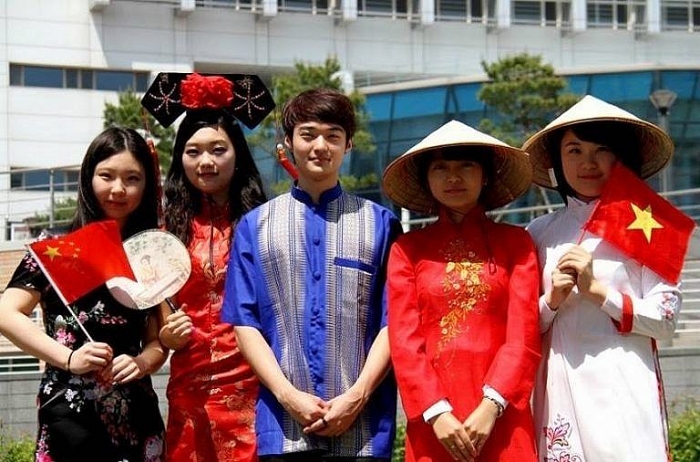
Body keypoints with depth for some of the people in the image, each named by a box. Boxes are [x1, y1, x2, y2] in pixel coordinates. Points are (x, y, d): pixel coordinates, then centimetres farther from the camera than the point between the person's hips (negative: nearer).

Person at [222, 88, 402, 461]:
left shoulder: (379, 223, 11)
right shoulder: (255, 226, 13)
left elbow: (393, 320, 4)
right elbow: (244, 321, 7)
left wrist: (357, 396, -8)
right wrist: (288, 395, -7)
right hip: (282, 428, 1)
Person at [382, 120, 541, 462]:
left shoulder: (515, 242, 8)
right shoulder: (408, 249, 9)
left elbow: (524, 336, 0)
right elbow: (404, 341, 2)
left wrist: (491, 406, -12)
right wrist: (436, 412, -10)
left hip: (500, 419, 0)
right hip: (433, 422, 0)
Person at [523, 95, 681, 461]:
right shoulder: (539, 234, 10)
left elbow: (665, 319, -3)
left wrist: (597, 290, -12)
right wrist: (552, 300, -8)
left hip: (625, 387, -2)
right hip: (562, 389, 2)